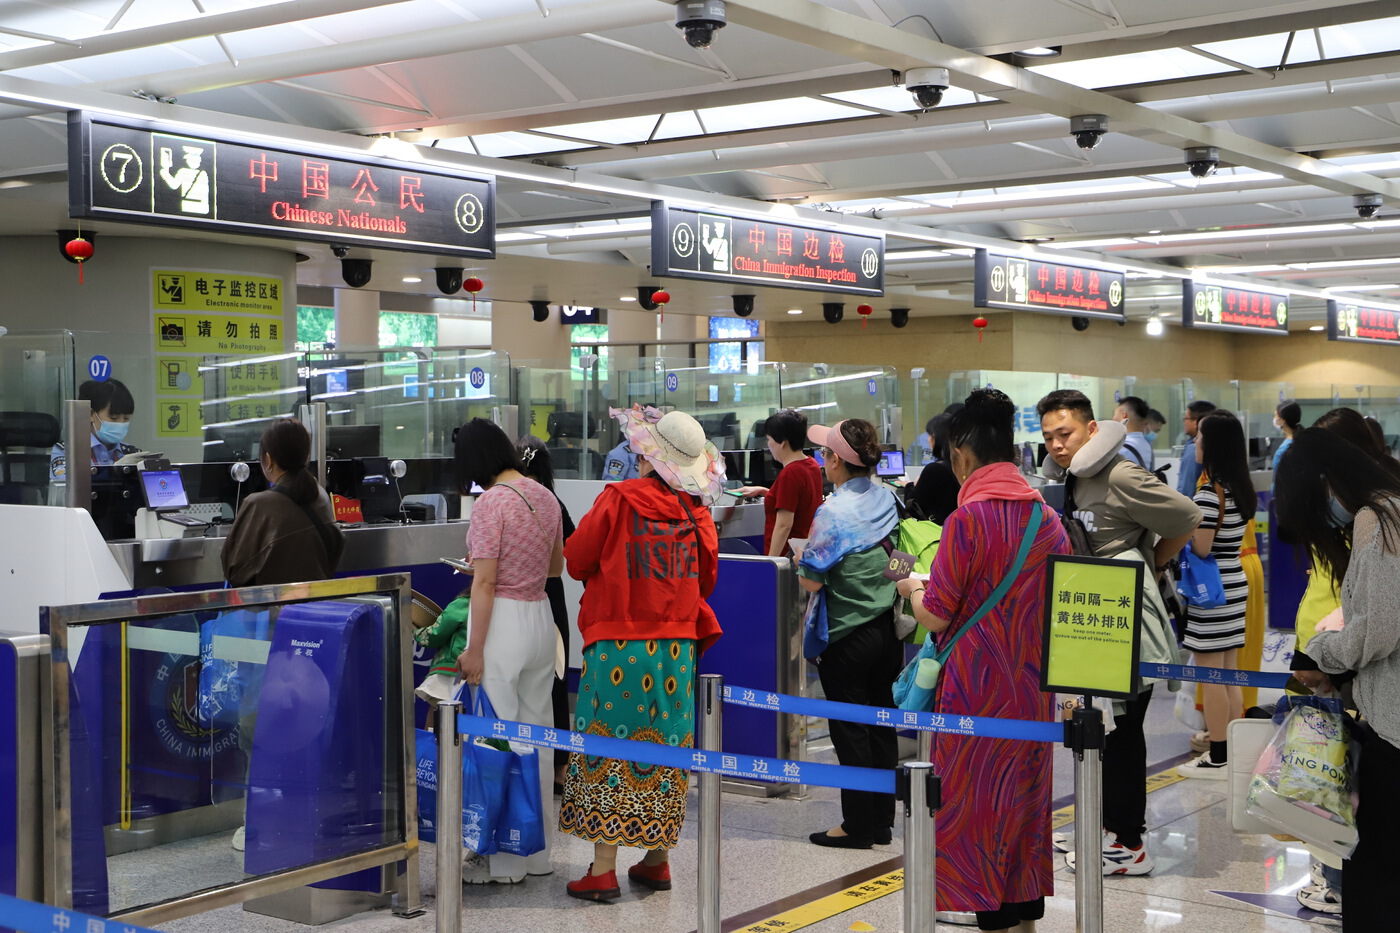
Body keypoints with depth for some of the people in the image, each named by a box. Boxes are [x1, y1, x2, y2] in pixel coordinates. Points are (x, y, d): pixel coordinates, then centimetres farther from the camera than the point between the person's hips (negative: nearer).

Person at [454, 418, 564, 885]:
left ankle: (503, 860, 7)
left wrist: (474, 650, -13)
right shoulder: (545, 497, 8)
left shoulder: (491, 503, -14)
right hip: (541, 618, 8)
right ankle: (538, 850, 23)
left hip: (502, 620, -8)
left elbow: (484, 583, -16)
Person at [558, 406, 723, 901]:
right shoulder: (697, 513, 1)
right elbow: (705, 582, 13)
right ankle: (658, 860, 20)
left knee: (608, 748, 0)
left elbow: (577, 562, -1)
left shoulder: (618, 500, -11)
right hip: (676, 647, 4)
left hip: (619, 645, -4)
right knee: (665, 747, 12)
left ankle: (603, 869, 0)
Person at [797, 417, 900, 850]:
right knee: (881, 725, 13)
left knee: (850, 732, 3)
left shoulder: (833, 513, -19)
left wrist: (801, 561, 1)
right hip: (887, 631, 7)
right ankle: (882, 822, 20)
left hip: (846, 636, -7)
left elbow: (811, 581, -19)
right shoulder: (887, 498, 2)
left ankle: (858, 826, 9)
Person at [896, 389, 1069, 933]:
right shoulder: (1049, 519, 3)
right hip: (1033, 691, 6)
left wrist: (913, 588, 7)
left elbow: (935, 617, -14)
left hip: (978, 691, -6)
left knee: (974, 806, 4)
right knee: (1025, 804, 16)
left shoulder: (967, 519, -16)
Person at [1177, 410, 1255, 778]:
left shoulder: (1210, 493, -18)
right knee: (1229, 673, 14)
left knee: (1210, 676, -2)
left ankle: (1217, 760, 2)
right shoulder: (1240, 489, 9)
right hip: (1234, 585, 9)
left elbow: (1200, 548, -19)